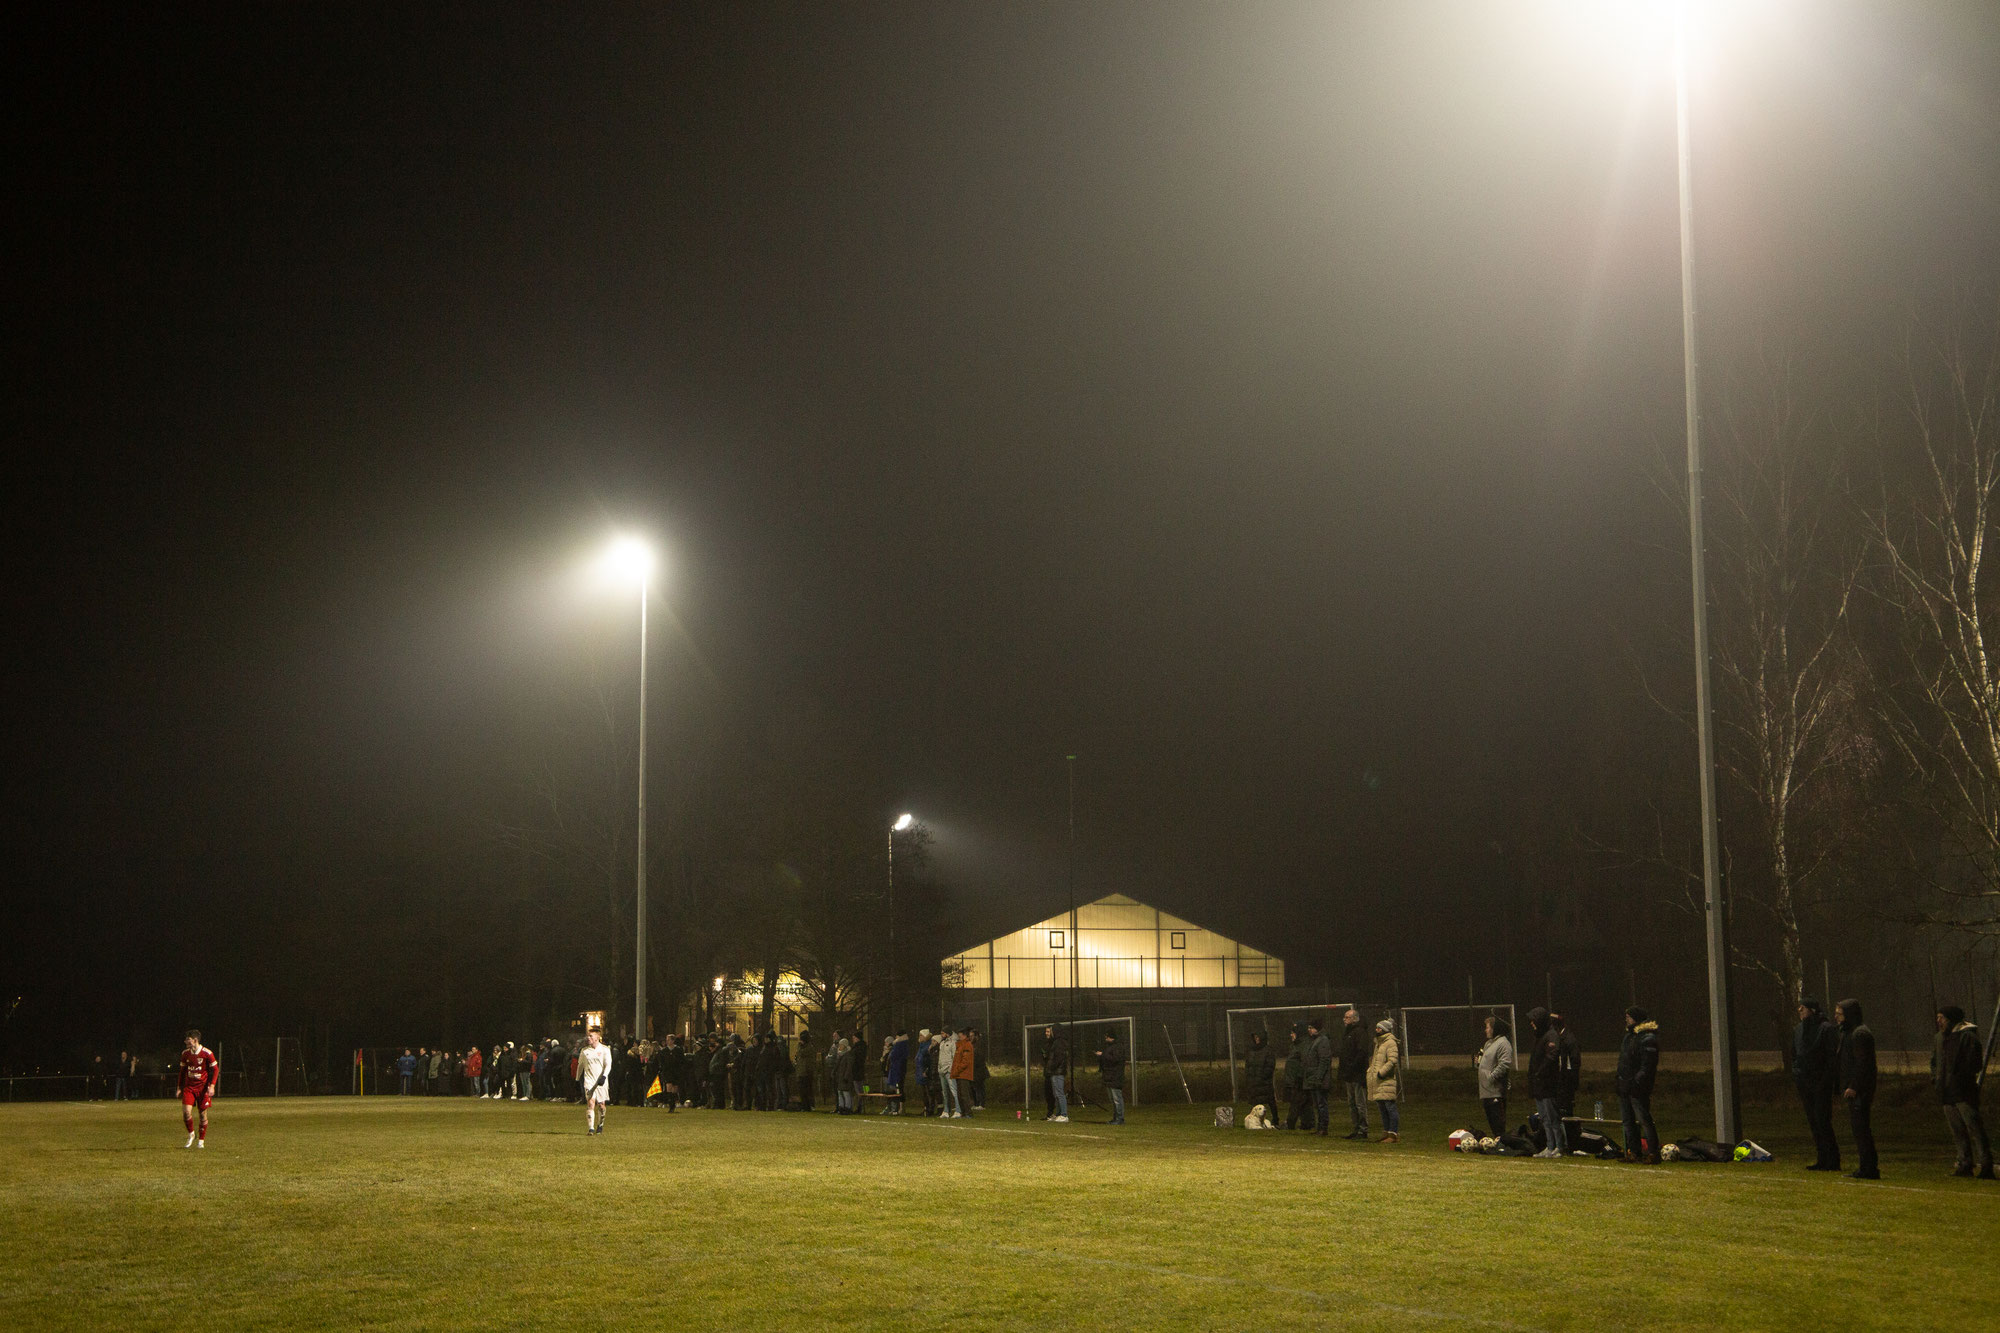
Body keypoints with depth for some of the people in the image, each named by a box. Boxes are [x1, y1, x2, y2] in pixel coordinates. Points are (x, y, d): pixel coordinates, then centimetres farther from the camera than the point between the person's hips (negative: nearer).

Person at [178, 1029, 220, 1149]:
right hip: (189, 1087, 3)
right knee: (186, 1111, -14)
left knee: (203, 1114, 1)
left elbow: (215, 1070, -3)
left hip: (203, 1088, -3)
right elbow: (183, 1071, 15)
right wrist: (180, 1087, 14)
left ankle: (201, 1141, 15)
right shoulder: (185, 1054, 3)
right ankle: (191, 1134, 9)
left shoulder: (207, 1053, -10)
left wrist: (212, 1086, -13)